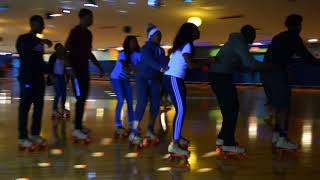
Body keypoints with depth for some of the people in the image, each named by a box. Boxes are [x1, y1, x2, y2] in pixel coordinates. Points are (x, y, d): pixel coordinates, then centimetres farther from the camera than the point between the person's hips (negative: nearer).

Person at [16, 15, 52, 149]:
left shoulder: (39, 41, 19)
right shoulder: (23, 38, -4)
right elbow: (20, 49, -27)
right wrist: (38, 42, -31)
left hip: (39, 78, 8)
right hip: (26, 78, -8)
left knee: (39, 106, 6)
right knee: (25, 107, -8)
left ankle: (35, 134, 12)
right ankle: (22, 137, -8)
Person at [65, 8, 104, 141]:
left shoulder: (88, 33, 15)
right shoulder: (76, 31, -10)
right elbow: (66, 50, -15)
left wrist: (99, 67, 22)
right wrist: (71, 68, -24)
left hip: (84, 70, 8)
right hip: (76, 70, -8)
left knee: (83, 98, 9)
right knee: (80, 98, -12)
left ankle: (79, 126, 17)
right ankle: (76, 129, -10)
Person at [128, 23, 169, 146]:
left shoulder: (160, 50, 7)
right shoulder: (146, 48, -16)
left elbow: (162, 62, -6)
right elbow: (149, 60, -35)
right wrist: (161, 68, -50)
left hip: (154, 79, 6)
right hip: (142, 78, -6)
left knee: (156, 104, -2)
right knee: (142, 103, -18)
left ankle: (150, 131, 12)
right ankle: (133, 133, -18)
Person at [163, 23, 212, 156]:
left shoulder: (183, 44, 20)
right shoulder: (186, 45, -9)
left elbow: (189, 63, 16)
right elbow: (191, 65, -16)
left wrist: (205, 62, 12)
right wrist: (207, 62, -5)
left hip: (172, 78, 10)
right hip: (173, 79, -10)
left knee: (181, 108, 18)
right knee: (181, 110, -15)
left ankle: (177, 137, 29)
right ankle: (174, 144, -20)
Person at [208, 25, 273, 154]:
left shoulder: (237, 43, 22)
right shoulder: (240, 43, -10)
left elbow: (241, 67, 22)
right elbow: (250, 63, -19)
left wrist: (262, 66, 15)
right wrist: (269, 66, -6)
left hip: (219, 76, 10)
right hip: (221, 77, -10)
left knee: (231, 107, 15)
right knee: (231, 109, -6)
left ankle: (222, 137, 22)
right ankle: (228, 144, -2)